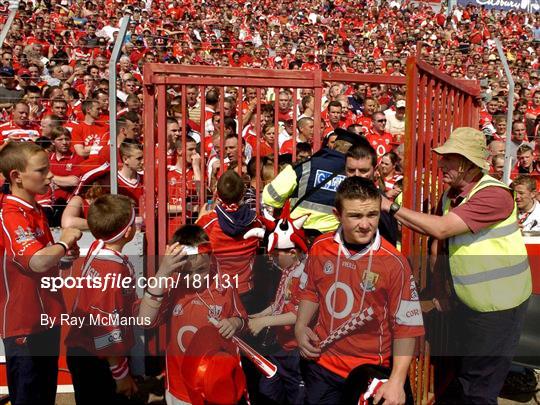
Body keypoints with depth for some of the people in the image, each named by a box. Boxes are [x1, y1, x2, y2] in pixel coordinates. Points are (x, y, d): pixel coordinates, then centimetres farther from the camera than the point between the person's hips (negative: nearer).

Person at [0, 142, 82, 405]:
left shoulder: (35, 210, 9)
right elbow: (39, 262, -35)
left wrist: (63, 252, 5)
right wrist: (64, 243, -17)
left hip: (46, 318, 9)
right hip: (25, 326, -9)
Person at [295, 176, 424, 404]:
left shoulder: (394, 262, -18)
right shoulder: (320, 247, -6)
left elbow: (406, 326, -15)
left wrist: (397, 381, -20)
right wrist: (300, 327, -3)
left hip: (371, 371, -3)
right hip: (321, 364, 3)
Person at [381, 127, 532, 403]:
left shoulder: (494, 194, -24)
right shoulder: (449, 196, 2)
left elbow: (441, 228, -30)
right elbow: (438, 243, 9)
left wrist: (391, 206, -25)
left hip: (499, 306, -7)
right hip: (466, 301, 7)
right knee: (462, 374, 19)